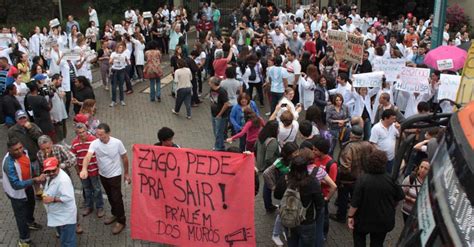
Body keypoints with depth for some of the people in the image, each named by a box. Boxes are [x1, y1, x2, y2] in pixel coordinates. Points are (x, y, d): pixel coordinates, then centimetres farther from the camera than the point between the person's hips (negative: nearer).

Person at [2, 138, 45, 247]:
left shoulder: (24, 152, -16)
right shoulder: (9, 164, -38)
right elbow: (16, 185, -38)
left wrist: (35, 176, 0)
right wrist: (34, 180, -42)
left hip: (27, 186, 8)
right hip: (17, 192, -8)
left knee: (30, 204, 32)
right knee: (21, 215, 9)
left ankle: (30, 222, 62)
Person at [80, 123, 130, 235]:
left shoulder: (117, 143, -20)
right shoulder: (95, 143, -16)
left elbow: (124, 158, -7)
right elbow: (88, 156, -33)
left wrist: (126, 173, 0)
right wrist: (84, 169, -52)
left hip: (115, 175, -4)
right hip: (103, 175, 4)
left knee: (117, 198, 1)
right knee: (110, 197, 21)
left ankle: (121, 221, 17)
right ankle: (115, 214, 43)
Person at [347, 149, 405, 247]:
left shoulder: (362, 179, -22)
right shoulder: (391, 179, -14)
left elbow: (355, 202, -19)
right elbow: (400, 197, 0)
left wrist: (350, 216, -6)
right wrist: (389, 208, 18)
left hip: (364, 219, -2)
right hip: (384, 220, 2)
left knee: (359, 238, 24)